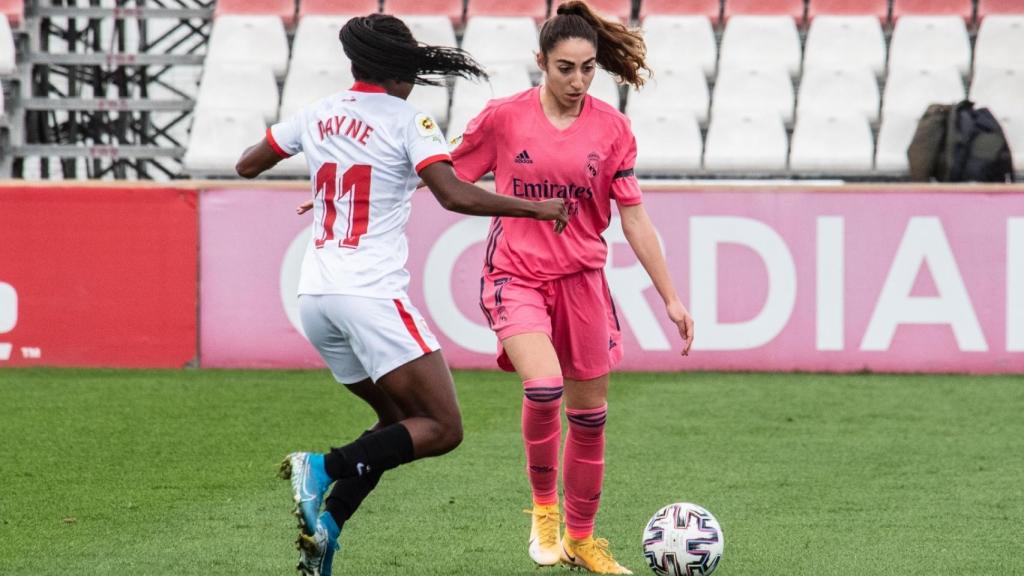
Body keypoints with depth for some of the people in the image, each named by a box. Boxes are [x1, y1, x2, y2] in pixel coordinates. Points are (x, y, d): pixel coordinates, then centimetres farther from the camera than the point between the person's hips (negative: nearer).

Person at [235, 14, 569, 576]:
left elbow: (247, 165, 24)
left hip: (315, 297, 7)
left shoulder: (318, 115, 11)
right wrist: (534, 207, -8)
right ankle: (325, 468, -23)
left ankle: (322, 524, 1)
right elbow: (455, 196, -18)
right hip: (372, 296, -7)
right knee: (442, 429, -6)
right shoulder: (406, 120, -5)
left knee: (400, 425, 18)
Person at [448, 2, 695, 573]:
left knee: (590, 414, 7)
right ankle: (544, 505, -3)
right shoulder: (504, 118, -6)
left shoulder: (611, 128, -1)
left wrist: (672, 298, 3)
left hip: (582, 279, 3)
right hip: (516, 275, -3)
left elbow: (635, 219, 4)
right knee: (544, 386, -26)